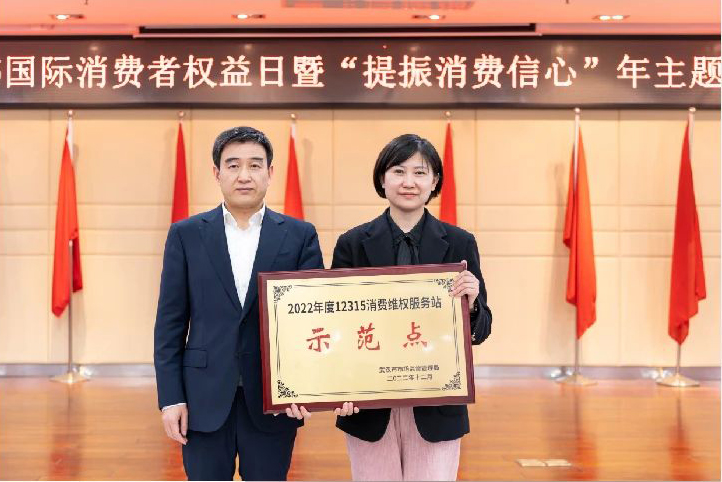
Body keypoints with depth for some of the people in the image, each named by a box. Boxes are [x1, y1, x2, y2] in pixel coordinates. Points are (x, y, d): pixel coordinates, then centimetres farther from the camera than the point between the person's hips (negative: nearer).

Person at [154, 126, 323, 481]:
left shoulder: (300, 236, 2)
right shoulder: (186, 235, 3)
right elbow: (170, 323, 3)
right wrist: (170, 398, -3)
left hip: (274, 400, 0)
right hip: (204, 400, 0)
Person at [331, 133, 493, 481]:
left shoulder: (459, 243, 2)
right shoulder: (353, 244, 0)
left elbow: (480, 332, 4)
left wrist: (471, 305, -18)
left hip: (436, 407, 0)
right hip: (369, 407, 0)